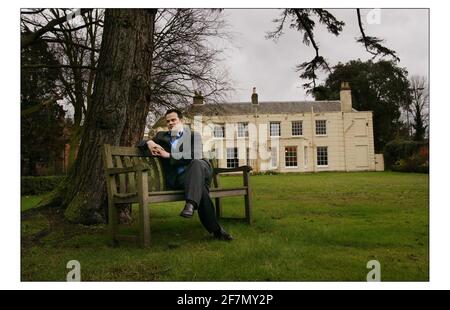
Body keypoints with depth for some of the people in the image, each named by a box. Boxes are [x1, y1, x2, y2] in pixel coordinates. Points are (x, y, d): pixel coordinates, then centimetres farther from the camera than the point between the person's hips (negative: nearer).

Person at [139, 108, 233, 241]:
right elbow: (140, 143, 28)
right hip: (177, 178, 0)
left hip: (199, 170, 0)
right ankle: (216, 229, -33)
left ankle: (190, 204, -49)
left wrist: (168, 155, -9)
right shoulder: (161, 136, 26)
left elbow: (195, 155, -4)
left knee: (196, 163, -38)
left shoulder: (194, 135, 14)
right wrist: (149, 142, 2)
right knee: (200, 187, -34)